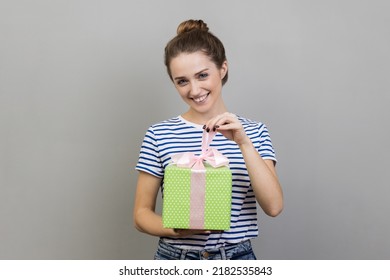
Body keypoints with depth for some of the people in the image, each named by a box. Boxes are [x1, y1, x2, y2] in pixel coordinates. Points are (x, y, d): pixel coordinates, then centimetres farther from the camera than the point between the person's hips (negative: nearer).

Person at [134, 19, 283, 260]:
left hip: (237, 256, 1)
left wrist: (244, 143, -22)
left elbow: (274, 207, -12)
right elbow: (142, 213, -1)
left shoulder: (254, 131, -2)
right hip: (174, 256, -1)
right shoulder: (159, 135, -6)